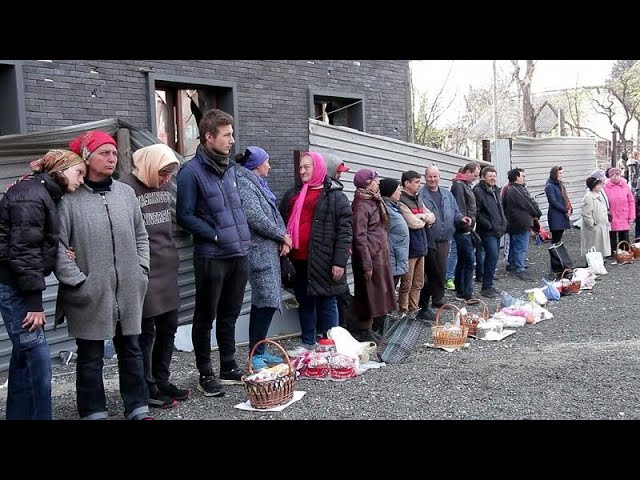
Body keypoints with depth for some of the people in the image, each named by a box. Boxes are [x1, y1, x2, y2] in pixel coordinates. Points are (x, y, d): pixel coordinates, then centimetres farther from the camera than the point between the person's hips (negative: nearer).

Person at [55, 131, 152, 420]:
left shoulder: (126, 193, 6)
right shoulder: (70, 198, -8)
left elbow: (140, 236, 14)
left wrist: (141, 271, 5)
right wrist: (77, 281, -13)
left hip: (128, 291, 4)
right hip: (91, 294, -4)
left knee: (131, 351, 13)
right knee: (91, 358, 8)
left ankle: (138, 409, 25)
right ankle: (94, 412, 22)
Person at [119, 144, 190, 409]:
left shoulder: (164, 185, 11)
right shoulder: (127, 187, -13)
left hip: (167, 269, 8)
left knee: (168, 328, 13)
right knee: (146, 332, 3)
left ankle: (162, 381, 27)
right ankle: (147, 388, 15)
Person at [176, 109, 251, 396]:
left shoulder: (230, 167, 11)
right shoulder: (191, 171, -11)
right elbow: (185, 216, -13)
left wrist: (243, 236, 10)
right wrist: (216, 236, -13)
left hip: (238, 254, 7)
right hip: (211, 256, -7)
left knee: (229, 315, 16)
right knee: (205, 317, 6)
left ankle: (229, 369, 28)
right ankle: (206, 375, 18)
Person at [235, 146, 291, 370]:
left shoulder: (259, 184, 20)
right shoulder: (244, 184, -10)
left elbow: (274, 215, 17)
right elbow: (256, 218, -19)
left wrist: (284, 238, 0)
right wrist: (282, 235, -9)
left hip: (270, 250, 10)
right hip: (258, 251, -10)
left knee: (266, 302, 11)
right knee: (266, 301, -11)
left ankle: (260, 351, 18)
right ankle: (256, 355, -5)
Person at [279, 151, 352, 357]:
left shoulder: (335, 196, -2)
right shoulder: (292, 194, 16)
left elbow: (344, 231, -8)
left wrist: (339, 261, -15)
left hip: (322, 260, -6)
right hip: (299, 259, 6)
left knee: (326, 303, 2)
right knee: (304, 301, 14)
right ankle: (307, 343, 25)